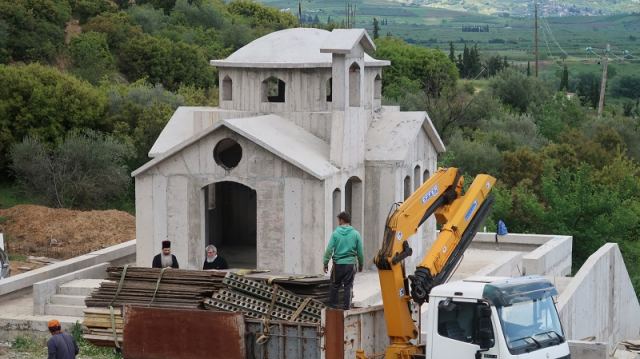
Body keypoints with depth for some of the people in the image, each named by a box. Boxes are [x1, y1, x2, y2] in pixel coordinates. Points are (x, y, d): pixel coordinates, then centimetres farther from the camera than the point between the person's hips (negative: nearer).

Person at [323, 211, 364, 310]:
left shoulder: (336, 233, -5)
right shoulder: (355, 234, 0)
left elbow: (329, 249, -8)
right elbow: (360, 252, 3)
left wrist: (325, 263, 0)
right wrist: (361, 265, 16)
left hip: (338, 264, -1)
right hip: (350, 264, 1)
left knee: (335, 285, 11)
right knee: (348, 286, 7)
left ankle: (332, 304, 15)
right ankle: (346, 306, 7)